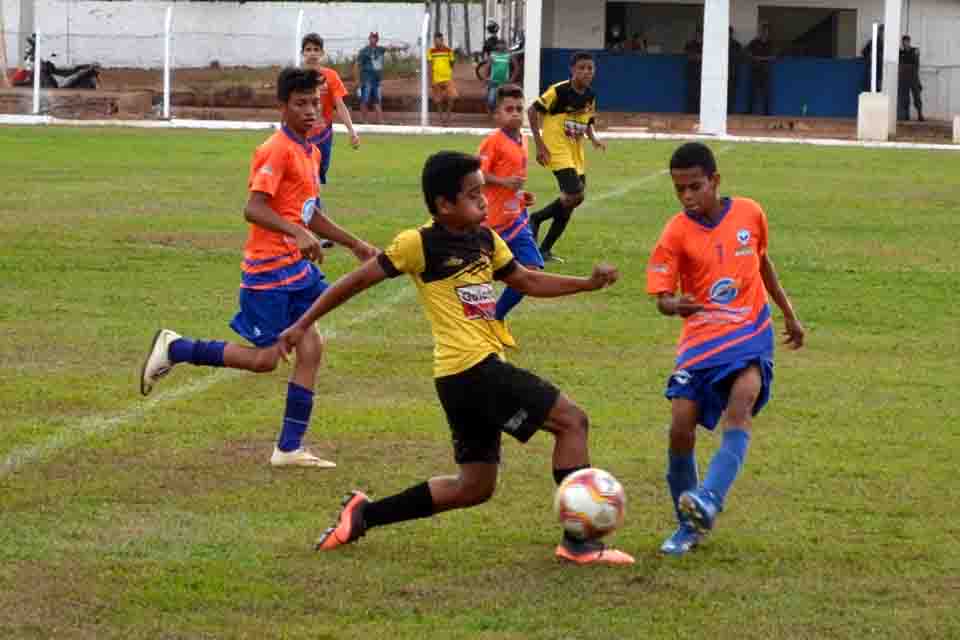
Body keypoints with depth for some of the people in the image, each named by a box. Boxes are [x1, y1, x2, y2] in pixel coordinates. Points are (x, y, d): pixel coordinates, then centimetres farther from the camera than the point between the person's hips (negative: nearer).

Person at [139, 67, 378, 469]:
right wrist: (298, 234, -36)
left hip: (298, 268, 9)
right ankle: (174, 349, 10)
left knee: (310, 349, 1)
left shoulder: (311, 153, 15)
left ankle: (289, 449, 3)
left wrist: (355, 245, 27)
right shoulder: (278, 150, -14)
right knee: (264, 358, -6)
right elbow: (253, 209, -24)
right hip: (270, 268, -9)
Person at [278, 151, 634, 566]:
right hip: (471, 370, -9)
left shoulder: (485, 240, 12)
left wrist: (588, 283, 12)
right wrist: (303, 325, -2)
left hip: (477, 374, 9)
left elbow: (527, 281, 24)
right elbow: (358, 280, -4)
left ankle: (363, 515, 21)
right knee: (571, 420, -11)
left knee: (474, 486, 15)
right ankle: (579, 542, -11)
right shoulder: (420, 244, -10)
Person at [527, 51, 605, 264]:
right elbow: (532, 111, -10)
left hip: (576, 152, 7)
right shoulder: (559, 91, -15)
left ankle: (545, 249, 18)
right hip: (557, 150, -7)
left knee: (570, 202, 7)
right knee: (575, 195, -22)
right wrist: (539, 144, -14)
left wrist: (594, 138, -1)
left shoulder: (590, 96, 5)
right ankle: (536, 219, 0)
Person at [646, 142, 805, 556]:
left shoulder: (749, 214, 0)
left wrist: (789, 314, 27)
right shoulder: (677, 233, -6)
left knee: (741, 400, -29)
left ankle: (710, 499, -40)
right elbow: (662, 298, -10)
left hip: (751, 333, 0)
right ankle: (690, 526, 10)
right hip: (701, 339, 0)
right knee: (680, 428, -10)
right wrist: (674, 304, -35)